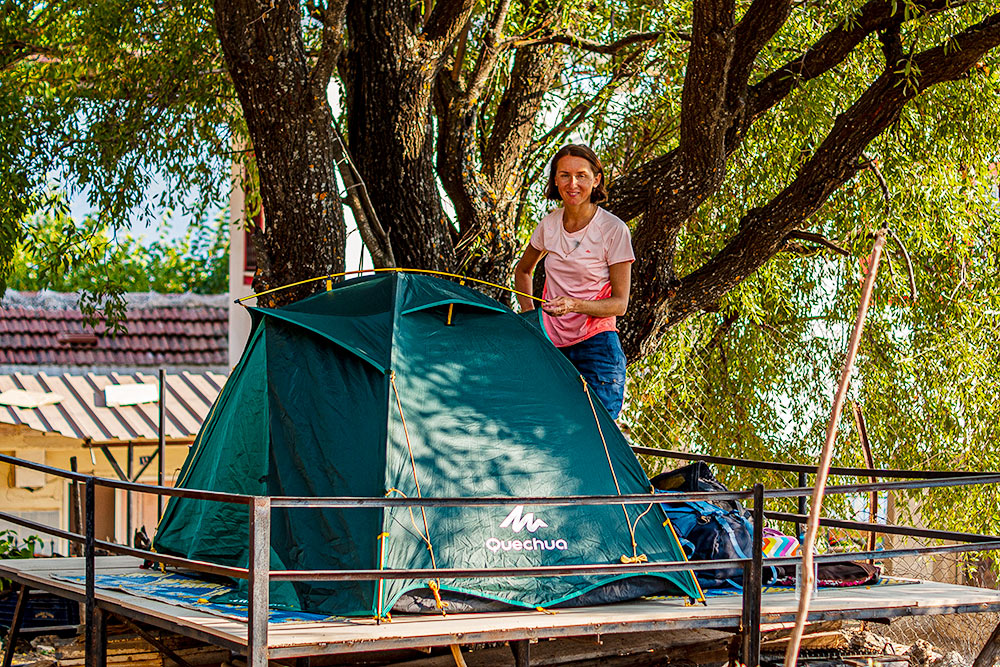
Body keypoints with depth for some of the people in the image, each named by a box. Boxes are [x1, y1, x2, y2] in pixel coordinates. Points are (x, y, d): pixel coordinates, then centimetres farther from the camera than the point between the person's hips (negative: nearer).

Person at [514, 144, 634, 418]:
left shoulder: (614, 230, -8)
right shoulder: (549, 225, 6)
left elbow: (620, 303, -6)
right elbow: (523, 270, 25)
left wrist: (576, 305, -22)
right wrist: (529, 313, 10)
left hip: (596, 345, -4)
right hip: (551, 344, 4)